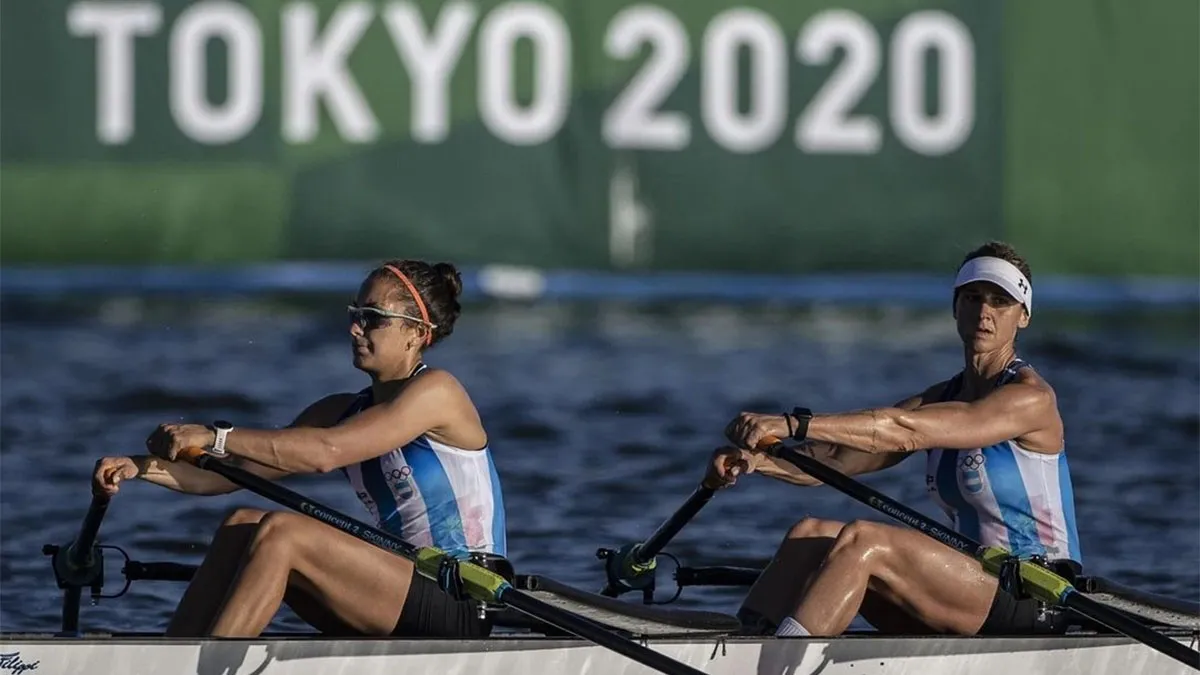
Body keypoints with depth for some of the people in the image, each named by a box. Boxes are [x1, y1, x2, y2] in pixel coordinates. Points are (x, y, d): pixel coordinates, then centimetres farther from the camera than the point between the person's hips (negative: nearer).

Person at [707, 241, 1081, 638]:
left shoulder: (1030, 398, -11)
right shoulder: (943, 399, 14)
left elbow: (905, 432, -24)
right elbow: (839, 459, 2)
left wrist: (793, 424, -30)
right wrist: (758, 460, -17)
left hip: (1036, 602, -8)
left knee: (862, 542, -26)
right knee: (811, 535, -6)